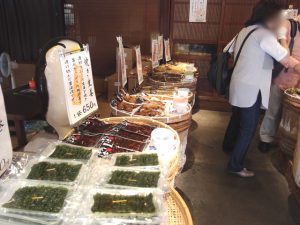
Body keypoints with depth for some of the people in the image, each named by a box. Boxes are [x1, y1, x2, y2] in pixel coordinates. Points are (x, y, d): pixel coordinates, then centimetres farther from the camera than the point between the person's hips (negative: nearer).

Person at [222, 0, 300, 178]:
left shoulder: (245, 31, 9)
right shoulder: (264, 34, -18)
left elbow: (229, 50, 18)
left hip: (239, 85, 9)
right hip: (251, 89, -9)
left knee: (237, 118, 26)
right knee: (248, 128, -1)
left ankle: (229, 145, 46)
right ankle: (236, 166, 7)